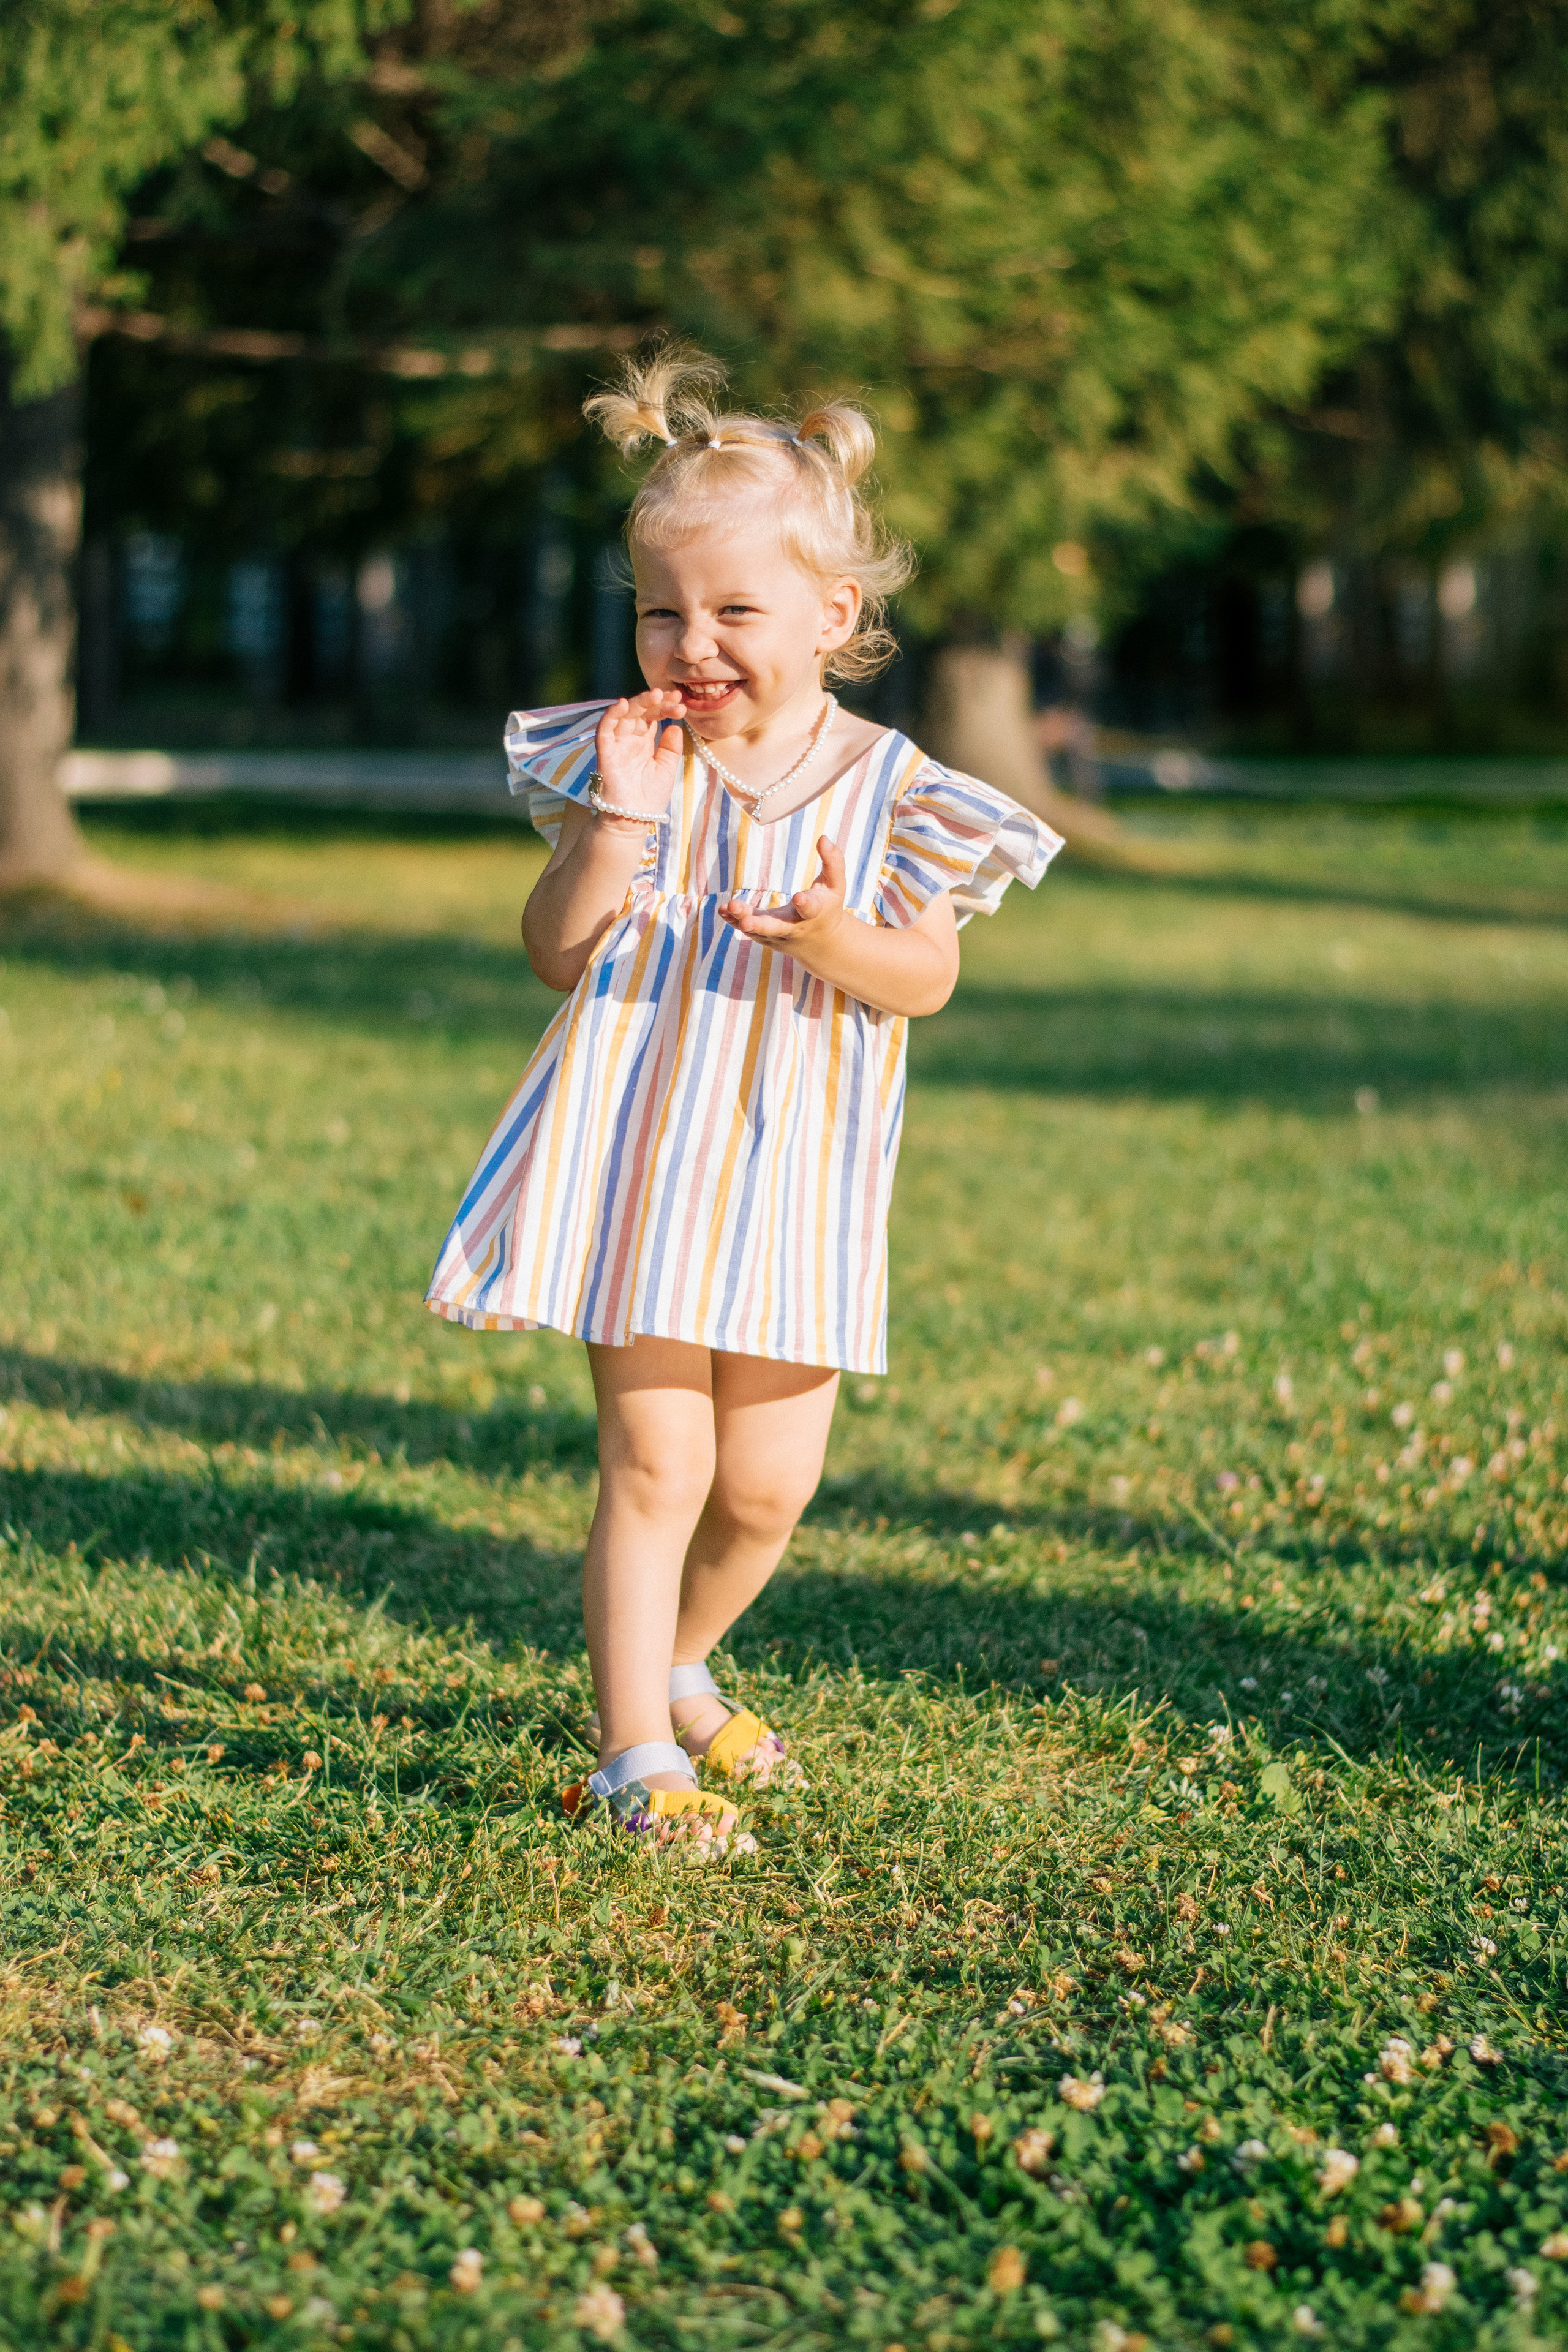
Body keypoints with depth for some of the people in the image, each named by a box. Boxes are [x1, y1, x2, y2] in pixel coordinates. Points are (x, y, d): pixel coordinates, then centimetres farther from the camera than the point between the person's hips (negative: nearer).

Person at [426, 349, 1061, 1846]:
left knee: (768, 1483, 8)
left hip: (796, 1178, 2)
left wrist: (838, 941, -24)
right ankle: (633, 1752, 2)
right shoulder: (623, 757, -2)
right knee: (652, 1457, -7)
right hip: (642, 1159, -2)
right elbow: (553, 955, -5)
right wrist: (612, 825, -19)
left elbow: (930, 979, -3)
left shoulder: (890, 790, -2)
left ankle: (675, 1665, 37)